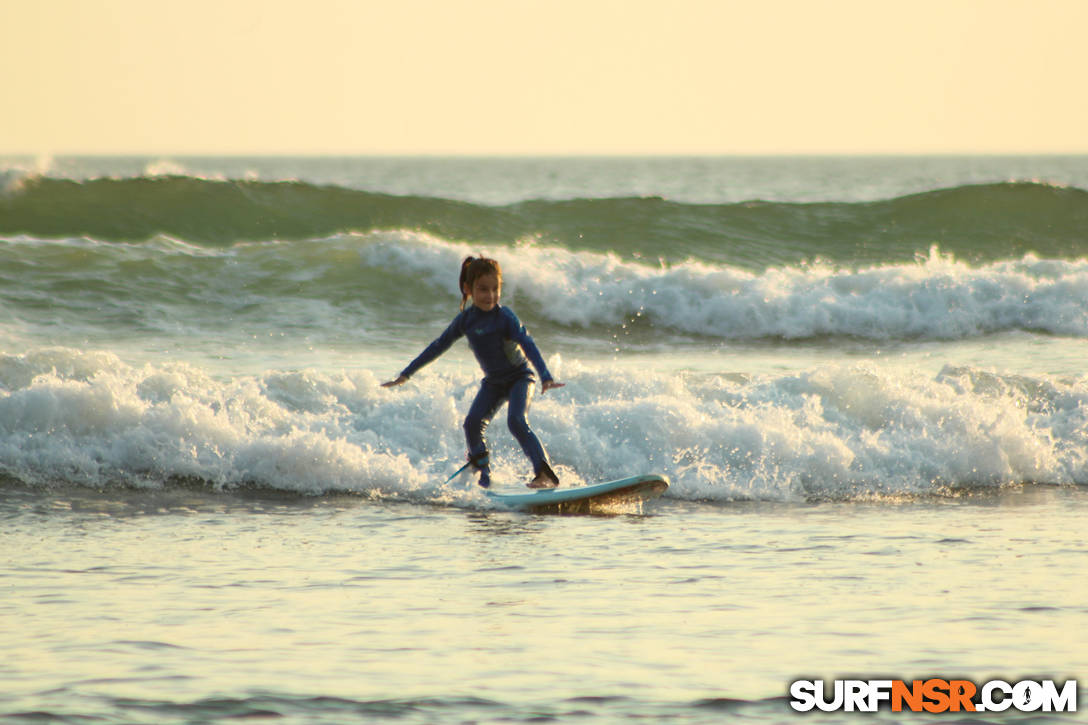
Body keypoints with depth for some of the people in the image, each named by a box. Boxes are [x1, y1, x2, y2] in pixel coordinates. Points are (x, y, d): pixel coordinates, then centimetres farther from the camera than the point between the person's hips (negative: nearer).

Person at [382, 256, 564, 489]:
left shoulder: (505, 317, -23)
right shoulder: (466, 320, -7)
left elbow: (528, 345, -32)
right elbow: (438, 347, 4)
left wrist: (546, 377, -46)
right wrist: (406, 375, 8)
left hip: (519, 378, -5)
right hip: (493, 382, 5)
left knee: (516, 421, -27)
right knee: (473, 422, -13)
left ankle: (545, 474, -27)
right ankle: (483, 477, 2)